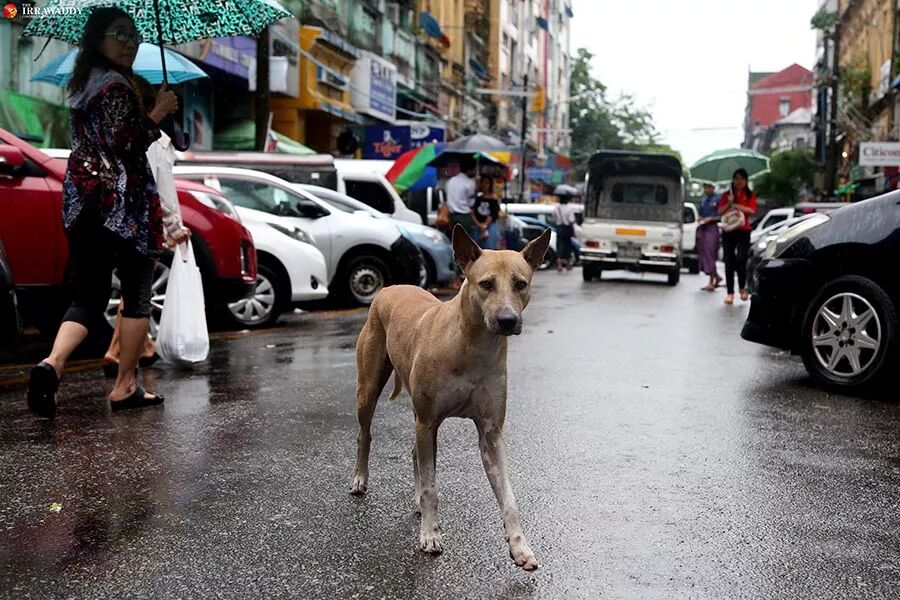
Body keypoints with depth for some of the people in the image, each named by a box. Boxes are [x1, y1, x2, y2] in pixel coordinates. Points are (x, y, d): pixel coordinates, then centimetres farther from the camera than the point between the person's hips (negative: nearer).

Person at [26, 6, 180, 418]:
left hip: (81, 200, 8)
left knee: (87, 297, 9)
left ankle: (52, 363, -16)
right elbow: (127, 146, -19)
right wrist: (157, 114, -8)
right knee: (137, 296, 6)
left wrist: (151, 110, 20)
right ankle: (124, 387, 10)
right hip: (122, 203, -8)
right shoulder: (116, 86, -11)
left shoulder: (81, 85, 17)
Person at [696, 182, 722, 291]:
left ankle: (711, 283, -6)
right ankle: (717, 277, 23)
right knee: (703, 255, 7)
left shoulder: (717, 199, -5)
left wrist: (711, 219, -16)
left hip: (712, 228, -7)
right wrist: (700, 218, 3)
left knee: (710, 255, -10)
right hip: (702, 229, 7)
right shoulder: (702, 200, 16)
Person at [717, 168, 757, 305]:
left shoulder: (750, 196, 6)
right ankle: (730, 292, 2)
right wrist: (729, 203, -11)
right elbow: (720, 212, 3)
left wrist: (736, 206, -15)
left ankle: (742, 288, 12)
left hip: (743, 231, -2)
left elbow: (752, 211, -9)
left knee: (741, 260, -10)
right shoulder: (726, 195, 11)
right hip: (728, 231, 2)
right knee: (729, 262, 0)